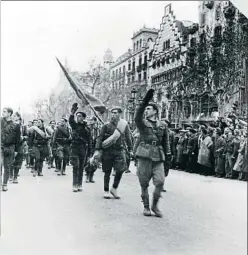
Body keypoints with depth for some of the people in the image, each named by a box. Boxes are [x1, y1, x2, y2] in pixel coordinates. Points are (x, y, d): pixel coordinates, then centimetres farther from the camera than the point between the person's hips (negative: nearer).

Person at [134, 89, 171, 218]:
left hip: (158, 157, 2)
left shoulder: (163, 125, 13)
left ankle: (155, 206, 11)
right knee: (144, 184, 4)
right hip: (144, 155, -1)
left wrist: (168, 154, 12)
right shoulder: (142, 123, 5)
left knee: (160, 182, -9)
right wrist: (144, 101, -27)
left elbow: (166, 140, 20)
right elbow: (137, 116, -18)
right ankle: (146, 207, 20)